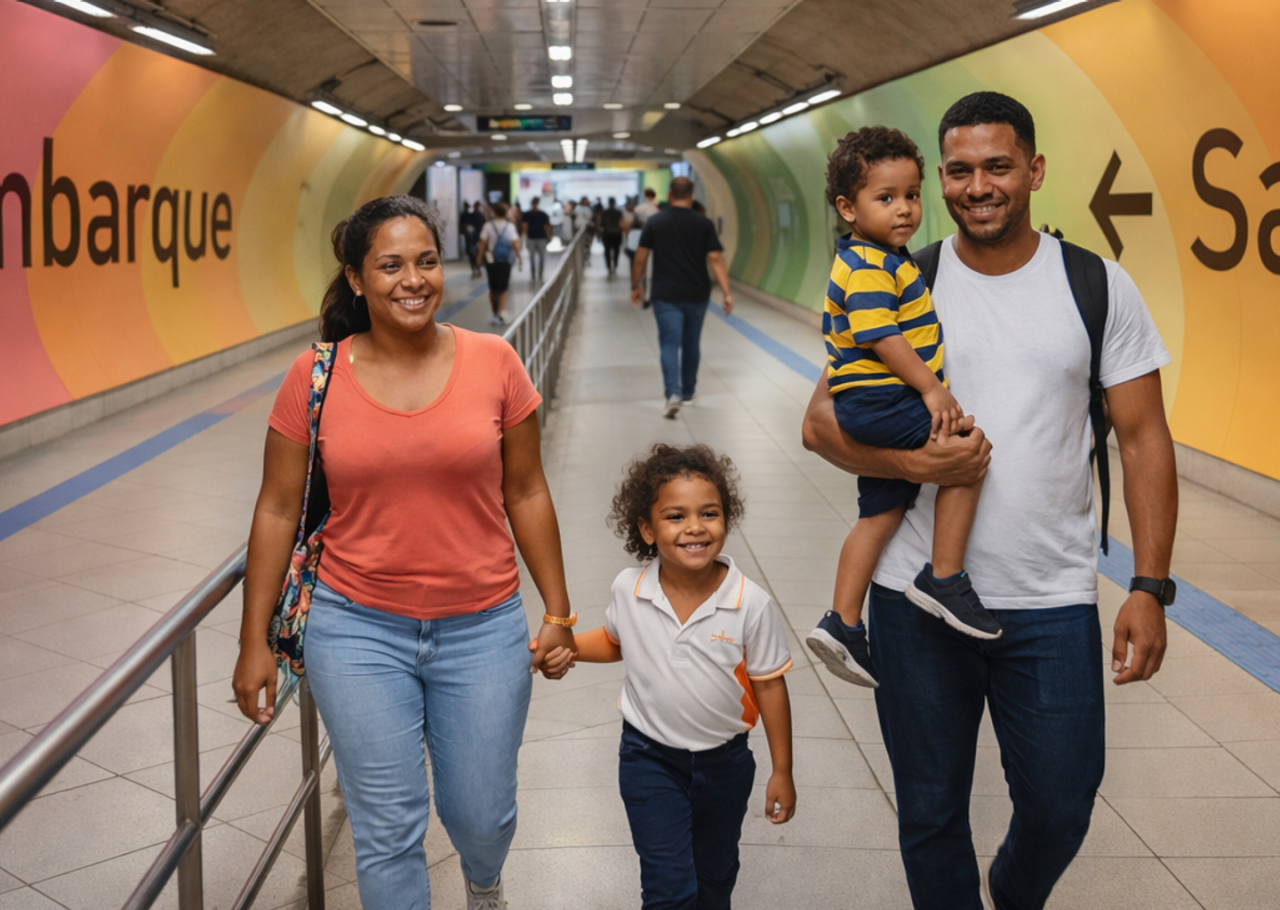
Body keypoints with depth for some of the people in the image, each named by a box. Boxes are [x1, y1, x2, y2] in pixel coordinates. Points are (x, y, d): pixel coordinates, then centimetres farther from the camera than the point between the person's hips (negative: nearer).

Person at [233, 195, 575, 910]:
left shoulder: (494, 363, -5)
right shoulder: (316, 377, -6)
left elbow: (525, 493, 3)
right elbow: (279, 511, 1)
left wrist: (559, 612, 4)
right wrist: (254, 641, 2)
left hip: (482, 628, 1)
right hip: (359, 632, -1)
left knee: (482, 814, 15)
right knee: (387, 832, 7)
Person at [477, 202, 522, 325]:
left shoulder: (488, 226, -4)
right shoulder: (510, 226, -4)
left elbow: (483, 242, -8)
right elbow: (515, 243, -8)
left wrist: (480, 256, 1)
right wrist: (519, 257, -1)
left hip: (491, 259, 0)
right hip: (505, 260, 0)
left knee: (493, 288, 13)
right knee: (503, 289, 5)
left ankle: (496, 314, 20)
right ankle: (502, 314, -13)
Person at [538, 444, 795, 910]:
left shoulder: (752, 605, -21)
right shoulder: (628, 589, -15)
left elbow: (769, 684, -10)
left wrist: (782, 772, -5)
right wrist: (569, 648, -10)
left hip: (722, 762, 1)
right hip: (649, 757, 0)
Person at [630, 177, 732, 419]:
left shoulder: (654, 222, -1)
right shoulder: (704, 224, -2)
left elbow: (641, 257, 1)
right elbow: (715, 259, -8)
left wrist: (635, 286, 13)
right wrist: (727, 292, -9)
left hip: (665, 295, -1)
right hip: (697, 295, 1)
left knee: (670, 344, -4)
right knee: (691, 344, 16)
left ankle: (673, 394, -22)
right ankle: (688, 392, 29)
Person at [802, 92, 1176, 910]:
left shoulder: (1099, 288, 0)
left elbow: (1144, 439, 1)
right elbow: (821, 421, 1)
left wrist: (1150, 588, -6)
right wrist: (914, 462, -19)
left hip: (1054, 604, 0)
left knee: (1061, 809, 11)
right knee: (930, 813, 12)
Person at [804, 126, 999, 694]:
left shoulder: (878, 262, 18)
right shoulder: (869, 268, -16)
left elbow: (842, 331, 29)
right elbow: (882, 338, -23)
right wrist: (932, 389, -20)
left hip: (869, 410, 11)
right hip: (879, 401, -11)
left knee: (881, 511, 12)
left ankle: (843, 625, 15)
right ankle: (944, 579, -11)